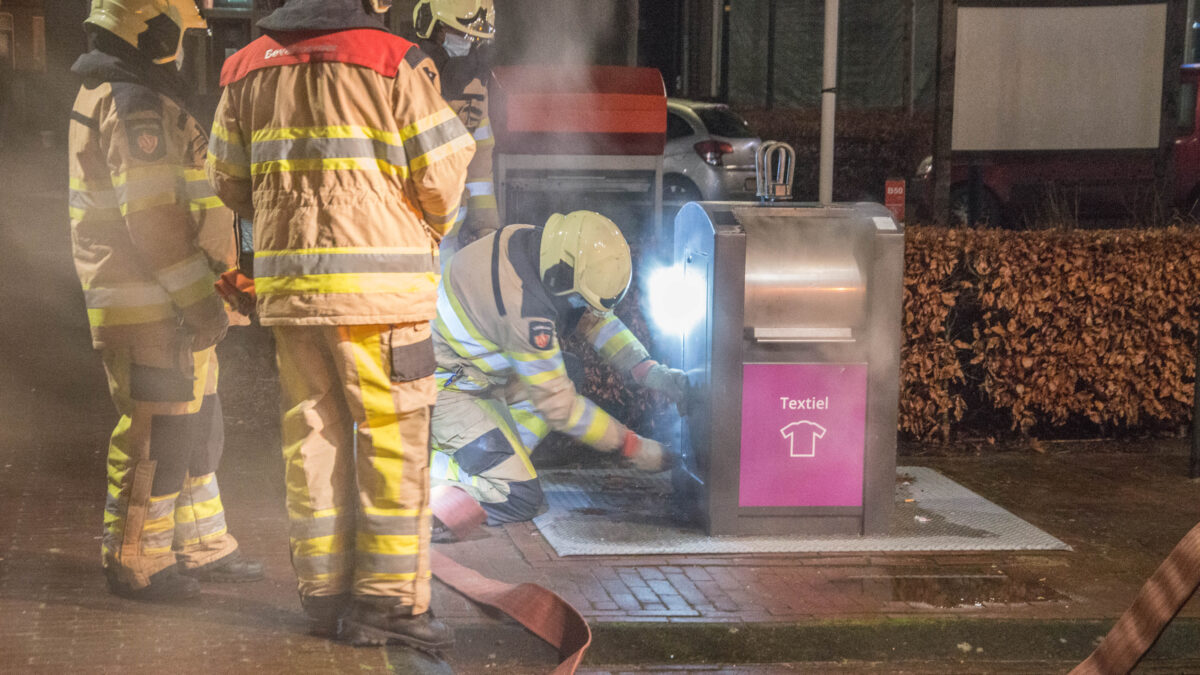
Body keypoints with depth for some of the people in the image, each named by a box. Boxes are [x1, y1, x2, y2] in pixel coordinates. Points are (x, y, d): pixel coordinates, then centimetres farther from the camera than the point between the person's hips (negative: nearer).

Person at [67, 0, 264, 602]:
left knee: (196, 425, 17)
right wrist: (195, 297, -20)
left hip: (168, 305, 11)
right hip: (151, 309, -11)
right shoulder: (134, 102, -17)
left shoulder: (120, 95, 18)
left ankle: (202, 546, 28)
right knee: (157, 434, -3)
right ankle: (135, 564, 6)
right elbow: (151, 216, -23)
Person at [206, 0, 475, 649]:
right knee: (393, 442, 1)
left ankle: (323, 592, 18)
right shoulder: (394, 61, -6)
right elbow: (441, 176, -4)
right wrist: (430, 228, 17)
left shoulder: (246, 67, 10)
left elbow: (229, 179, 16)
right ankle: (388, 599, 2)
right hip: (379, 282, -5)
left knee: (312, 435, 13)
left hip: (285, 279, 5)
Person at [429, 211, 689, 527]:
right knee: (519, 499, -15)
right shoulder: (525, 308, -32)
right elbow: (557, 403, -22)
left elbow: (594, 318, 8)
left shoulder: (539, 244, -6)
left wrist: (649, 371, -4)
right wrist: (632, 447, -15)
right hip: (439, 389, -10)